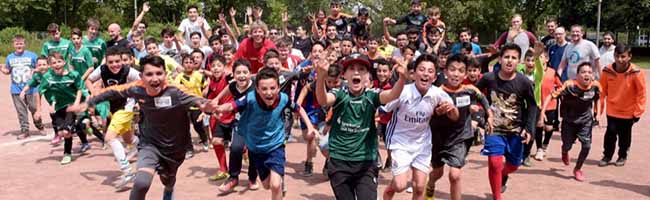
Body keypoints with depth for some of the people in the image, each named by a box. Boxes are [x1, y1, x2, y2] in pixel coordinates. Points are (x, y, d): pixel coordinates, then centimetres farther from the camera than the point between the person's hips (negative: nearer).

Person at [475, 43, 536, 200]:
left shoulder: (524, 82, -12)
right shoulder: (488, 78, -13)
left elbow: (532, 106, 0)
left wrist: (528, 128, -7)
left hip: (516, 131, 2)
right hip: (494, 129, -2)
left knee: (514, 164, 14)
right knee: (495, 162, -16)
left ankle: (502, 176, 51)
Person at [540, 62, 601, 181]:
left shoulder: (595, 86, -15)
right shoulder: (570, 85, -27)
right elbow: (551, 96, -26)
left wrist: (597, 114, 4)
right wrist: (543, 111, -34)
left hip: (585, 120, 2)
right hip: (569, 120, -2)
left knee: (587, 145, -9)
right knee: (567, 146, 6)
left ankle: (577, 169, 16)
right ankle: (564, 152, 48)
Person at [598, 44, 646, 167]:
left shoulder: (636, 72, -20)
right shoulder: (607, 70, -13)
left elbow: (641, 93, -11)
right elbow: (602, 90, -2)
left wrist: (638, 112, -10)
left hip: (628, 112, -1)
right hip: (612, 110, 1)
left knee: (624, 136, 14)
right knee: (610, 134, 5)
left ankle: (622, 156, 33)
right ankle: (607, 156, 23)